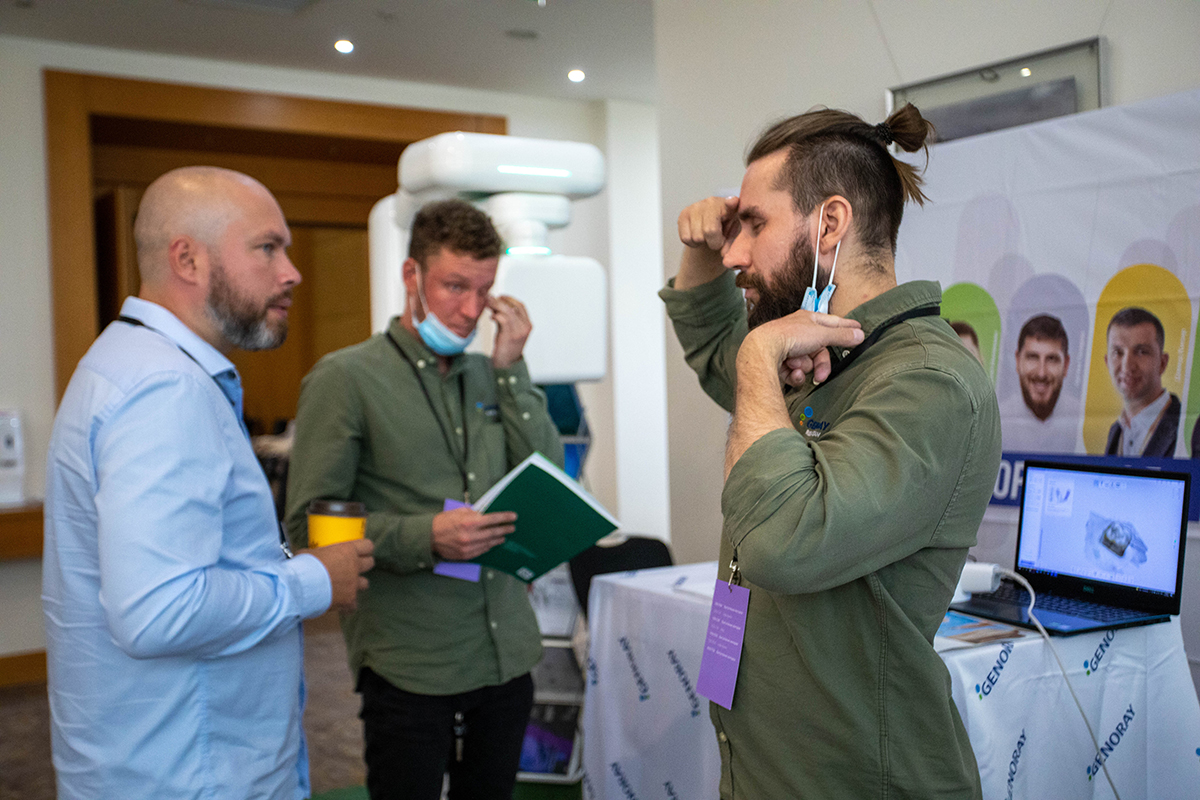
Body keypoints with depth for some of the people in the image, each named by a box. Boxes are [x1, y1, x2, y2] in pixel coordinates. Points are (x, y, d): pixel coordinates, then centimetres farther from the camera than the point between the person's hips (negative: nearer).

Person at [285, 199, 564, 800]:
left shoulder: (490, 376, 10)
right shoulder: (347, 378, -7)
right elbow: (309, 524, -11)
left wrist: (511, 371, -4)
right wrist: (425, 537, -24)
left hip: (506, 653, 5)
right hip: (407, 667, -5)